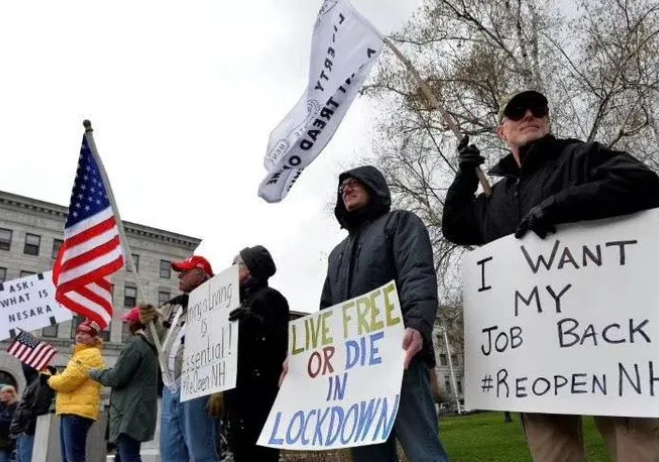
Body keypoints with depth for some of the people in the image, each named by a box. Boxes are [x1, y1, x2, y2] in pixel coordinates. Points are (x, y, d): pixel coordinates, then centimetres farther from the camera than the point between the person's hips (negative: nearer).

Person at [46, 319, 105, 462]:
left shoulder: (90, 355, -8)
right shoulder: (82, 354, 27)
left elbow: (68, 381, -15)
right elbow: (70, 381, 27)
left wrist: (49, 379, 4)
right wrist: (51, 376, 11)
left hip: (78, 411, -11)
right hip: (71, 410, 11)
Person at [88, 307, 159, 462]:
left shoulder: (135, 344, -11)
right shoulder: (150, 345, 17)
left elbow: (116, 378, -13)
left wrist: (94, 373, 4)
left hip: (130, 413, -10)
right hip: (138, 411, 10)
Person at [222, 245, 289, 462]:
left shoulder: (269, 297, -2)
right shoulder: (241, 300, 20)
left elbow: (281, 339, -13)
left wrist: (253, 320, -26)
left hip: (260, 391, -8)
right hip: (240, 392, 8)